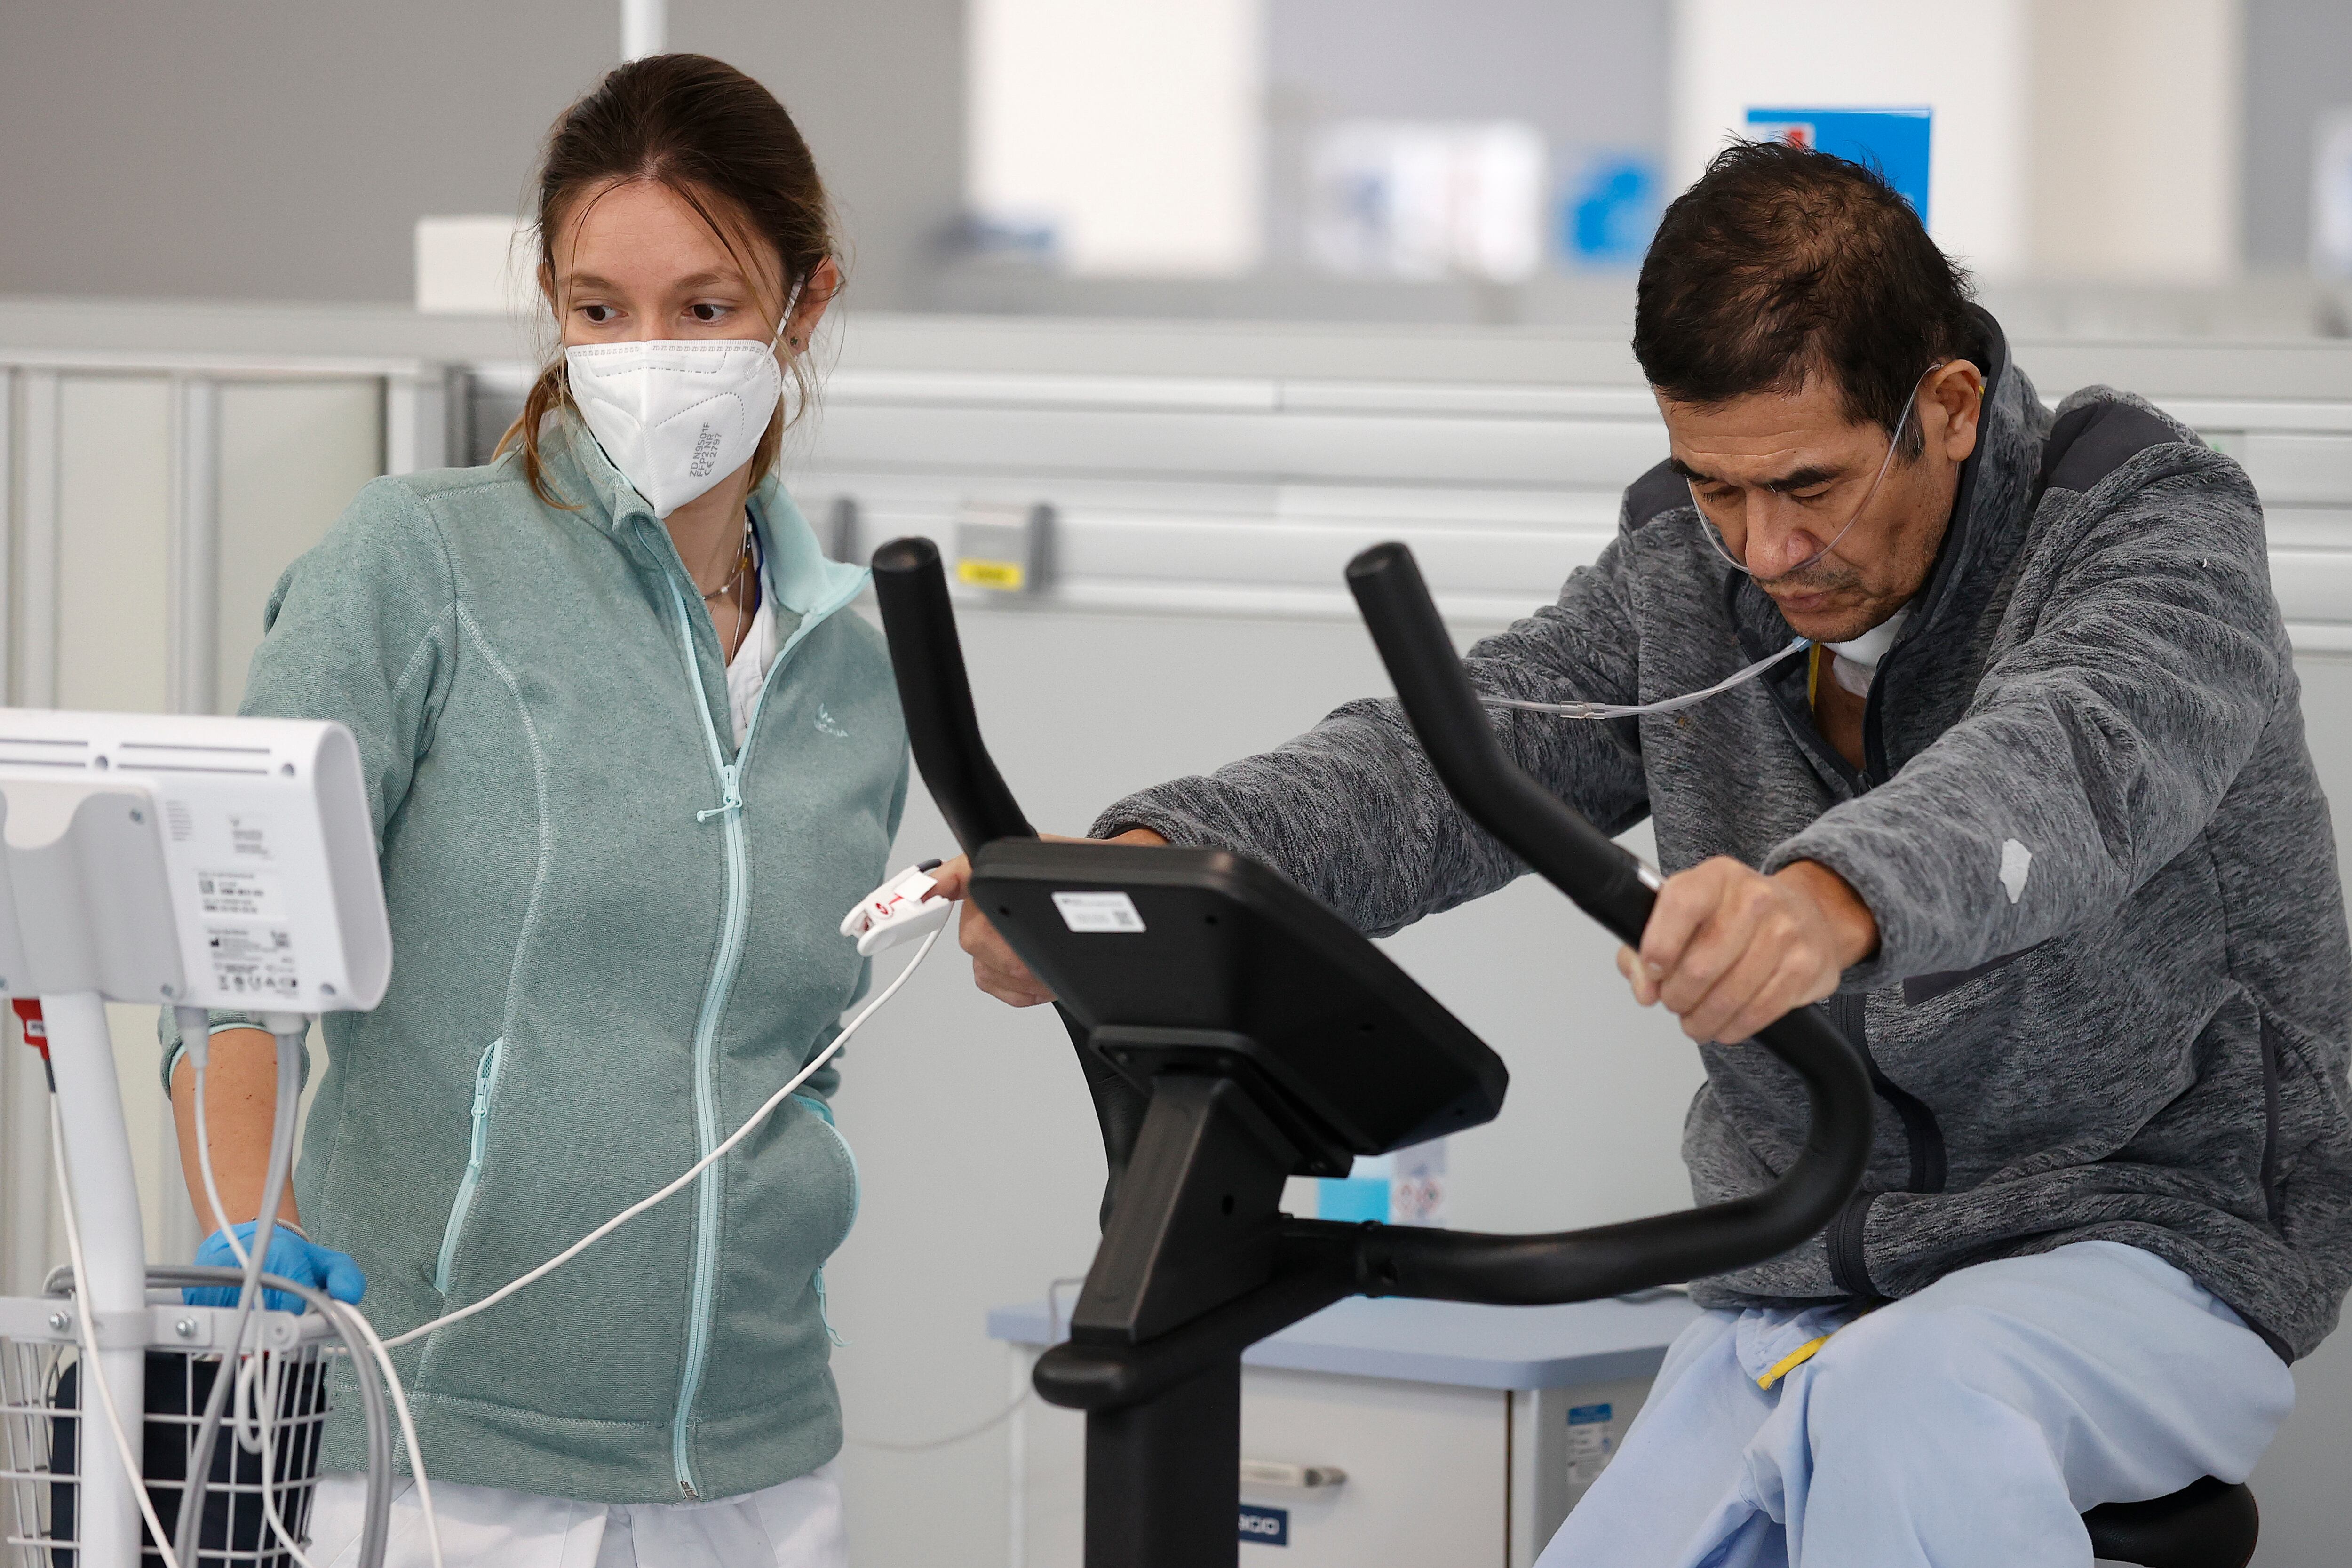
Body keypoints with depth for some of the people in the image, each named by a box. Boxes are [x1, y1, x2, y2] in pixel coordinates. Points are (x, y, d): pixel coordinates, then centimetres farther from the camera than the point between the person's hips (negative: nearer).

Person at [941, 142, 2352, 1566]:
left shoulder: (2159, 525, -13)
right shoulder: (1682, 581, 3)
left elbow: (2076, 758, -36)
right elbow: (1441, 761, -10)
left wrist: (1836, 899, -58)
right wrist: (1143, 868, -31)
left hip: (2155, 1244, -5)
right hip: (1794, 1297, 6)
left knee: (1905, 1416, -36)